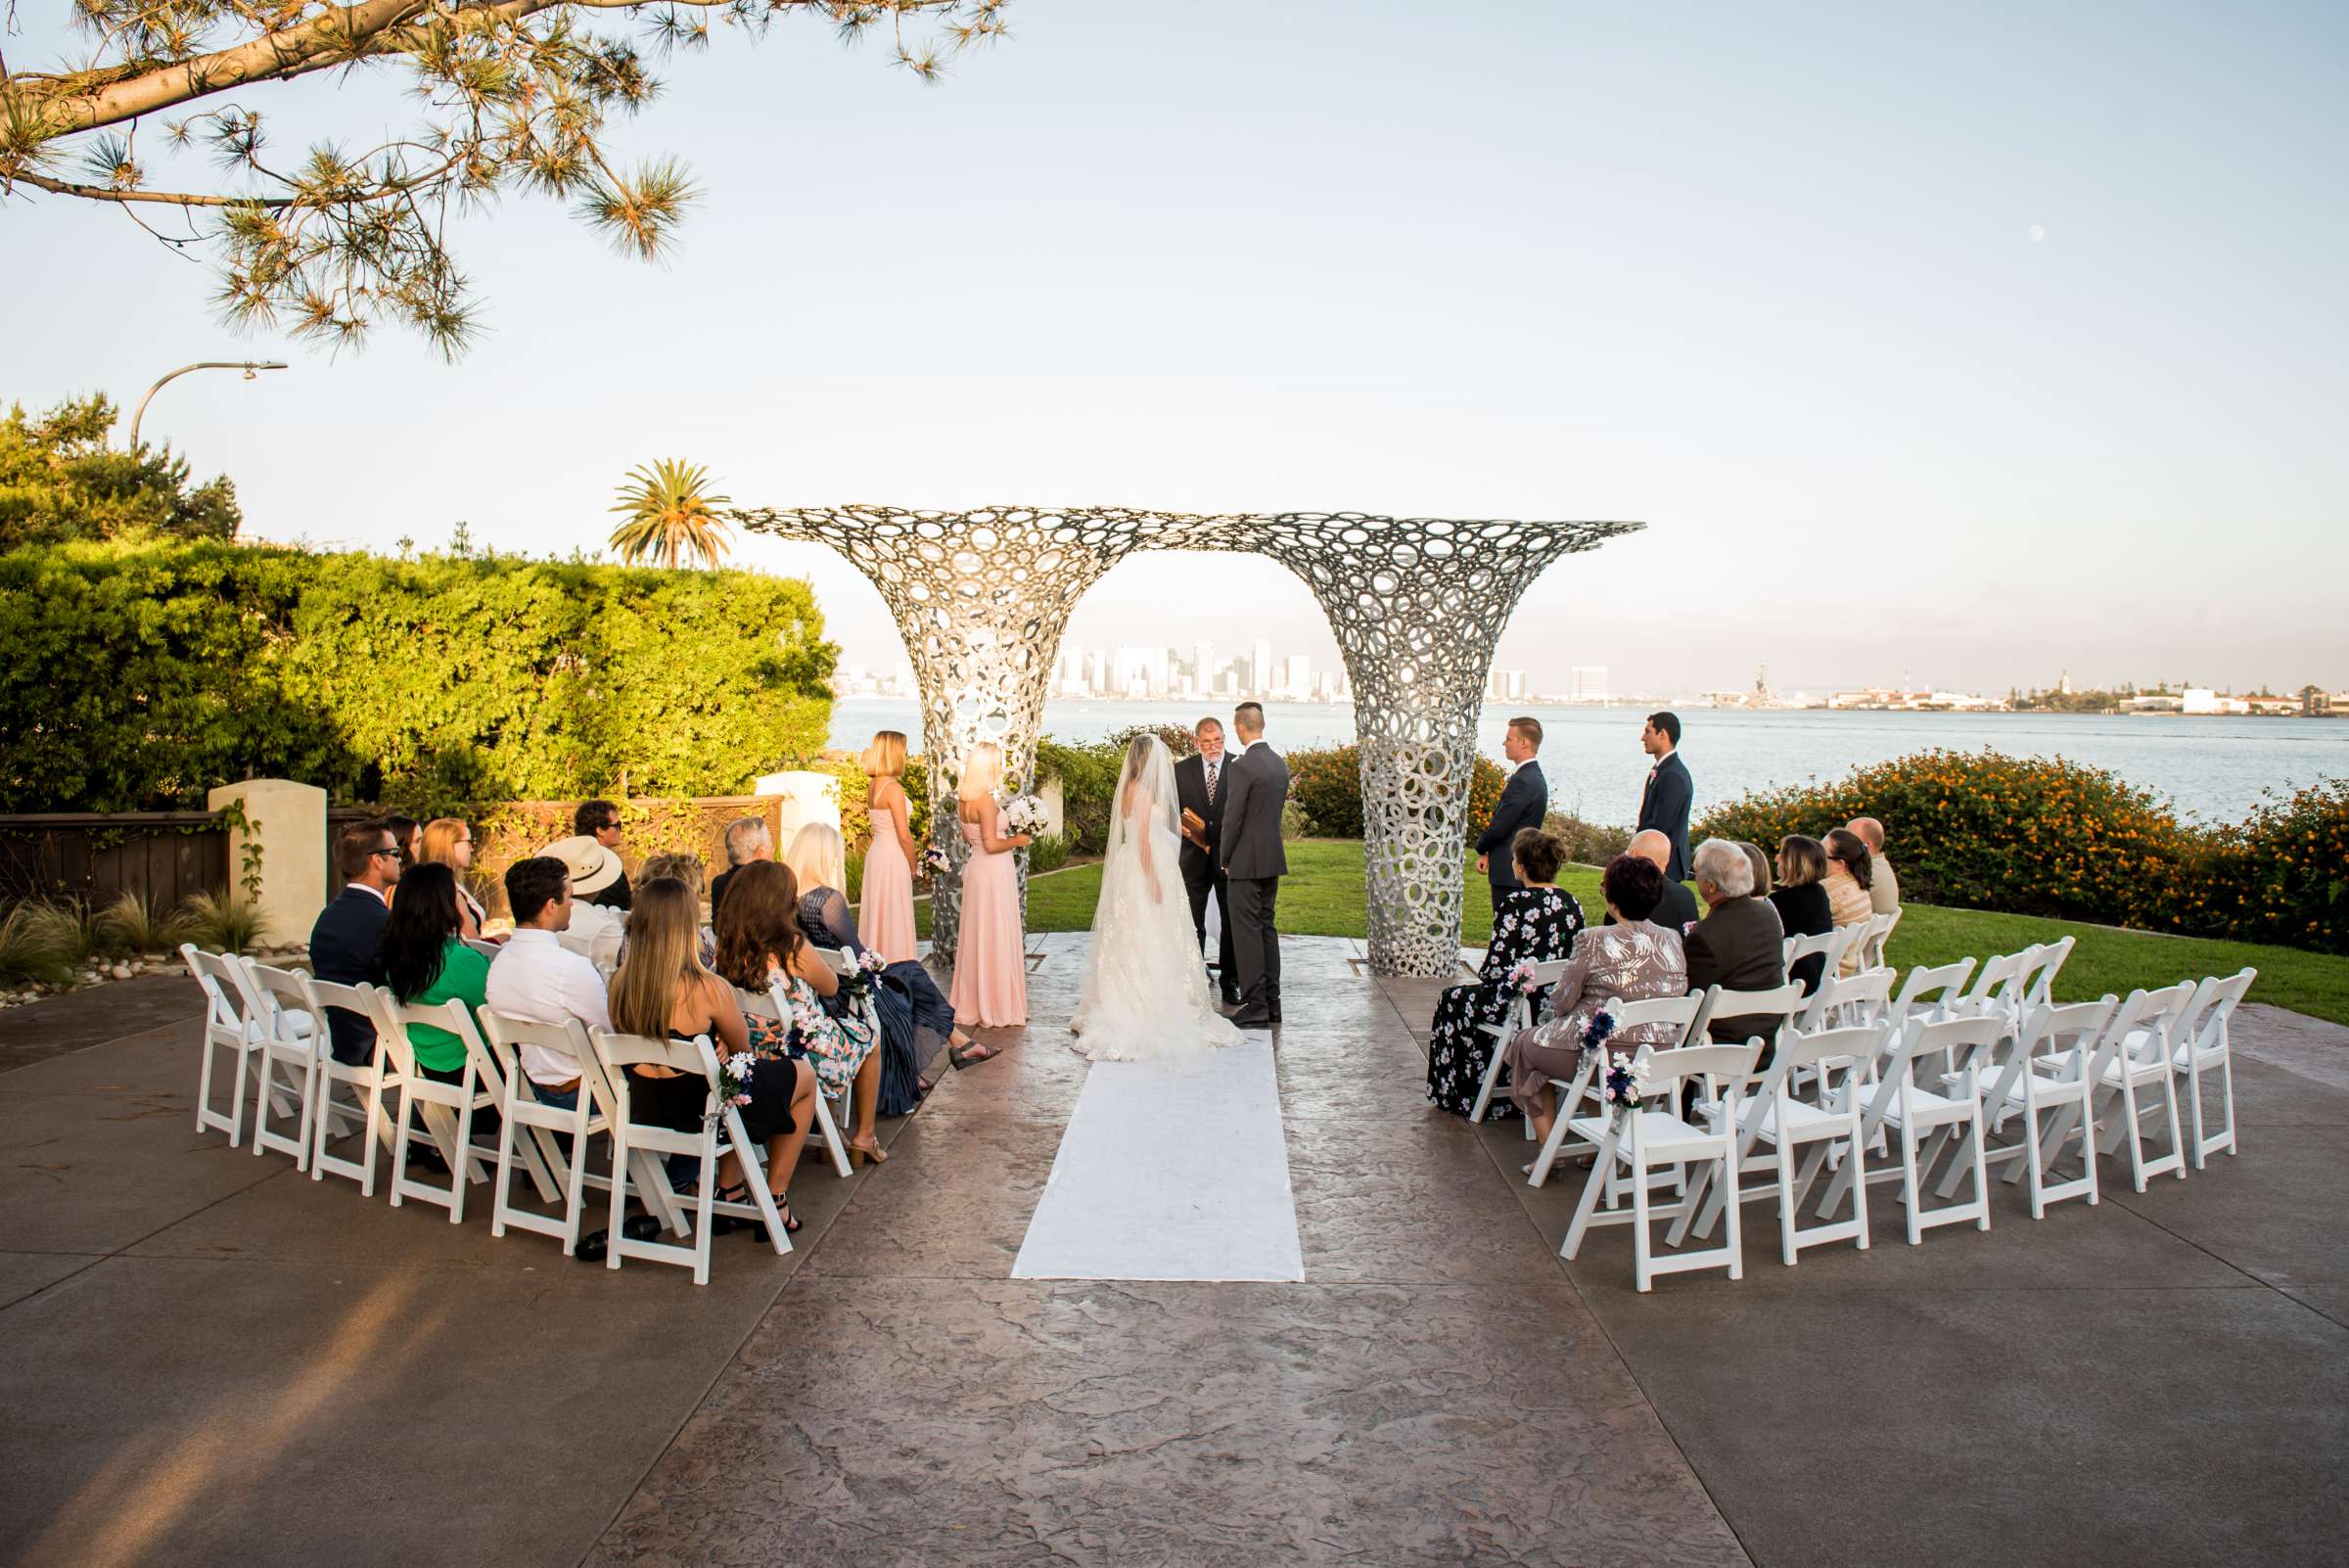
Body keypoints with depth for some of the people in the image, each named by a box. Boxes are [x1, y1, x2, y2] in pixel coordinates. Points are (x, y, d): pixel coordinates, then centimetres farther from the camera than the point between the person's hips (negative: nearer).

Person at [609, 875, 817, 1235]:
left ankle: (730, 1190, 36)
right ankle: (776, 1200, 26)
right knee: (804, 1077, 20)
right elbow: (743, 1049, -6)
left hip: (645, 1110, 6)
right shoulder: (708, 989, -25)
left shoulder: (620, 982, -8)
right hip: (700, 1111, -6)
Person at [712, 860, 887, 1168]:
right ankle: (865, 1136, 32)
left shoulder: (727, 946, -8)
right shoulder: (792, 948, -25)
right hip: (804, 1050, -6)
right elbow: (830, 986, -8)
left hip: (752, 1055, 6)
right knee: (868, 1037, 24)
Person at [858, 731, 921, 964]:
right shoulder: (893, 787, -17)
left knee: (877, 915, 14)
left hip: (875, 853, 9)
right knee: (894, 919, -2)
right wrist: (912, 866, -4)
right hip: (893, 857, -9)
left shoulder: (873, 786, 9)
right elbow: (904, 836, -18)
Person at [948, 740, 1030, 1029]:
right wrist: (1017, 841, -7)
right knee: (997, 940, -1)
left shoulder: (963, 799, 6)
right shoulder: (987, 801, -20)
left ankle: (972, 1005, 23)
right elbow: (991, 844, -22)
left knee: (977, 938, 15)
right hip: (994, 872, -9)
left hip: (976, 869, 9)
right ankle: (997, 1008, 6)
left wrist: (1006, 832, 18)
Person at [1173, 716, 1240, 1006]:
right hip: (1195, 859, 1)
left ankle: (1229, 983, 17)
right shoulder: (1181, 770, 2)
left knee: (1231, 923, 7)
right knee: (1193, 924, 8)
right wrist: (1180, 826, -14)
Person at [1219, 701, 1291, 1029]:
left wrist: (1225, 859, -3)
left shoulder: (1242, 766, -16)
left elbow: (1232, 818, -15)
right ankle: (1271, 1002, 18)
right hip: (1273, 858, 8)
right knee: (1268, 927, 13)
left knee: (1247, 932, -4)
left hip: (1246, 861, -8)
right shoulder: (1280, 764, 9)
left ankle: (1256, 1007, -3)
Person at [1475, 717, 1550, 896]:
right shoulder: (1535, 777, 14)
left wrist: (1481, 848, 1)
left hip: (1509, 872, -10)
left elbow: (1499, 827, -19)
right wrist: (1487, 853, 8)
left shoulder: (1522, 781, -20)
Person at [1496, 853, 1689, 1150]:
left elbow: (1561, 1003, -8)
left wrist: (1556, 1004, 16)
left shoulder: (1594, 941, -17)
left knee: (1526, 1044, 21)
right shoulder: (1673, 940, 0)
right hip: (1659, 1063, 6)